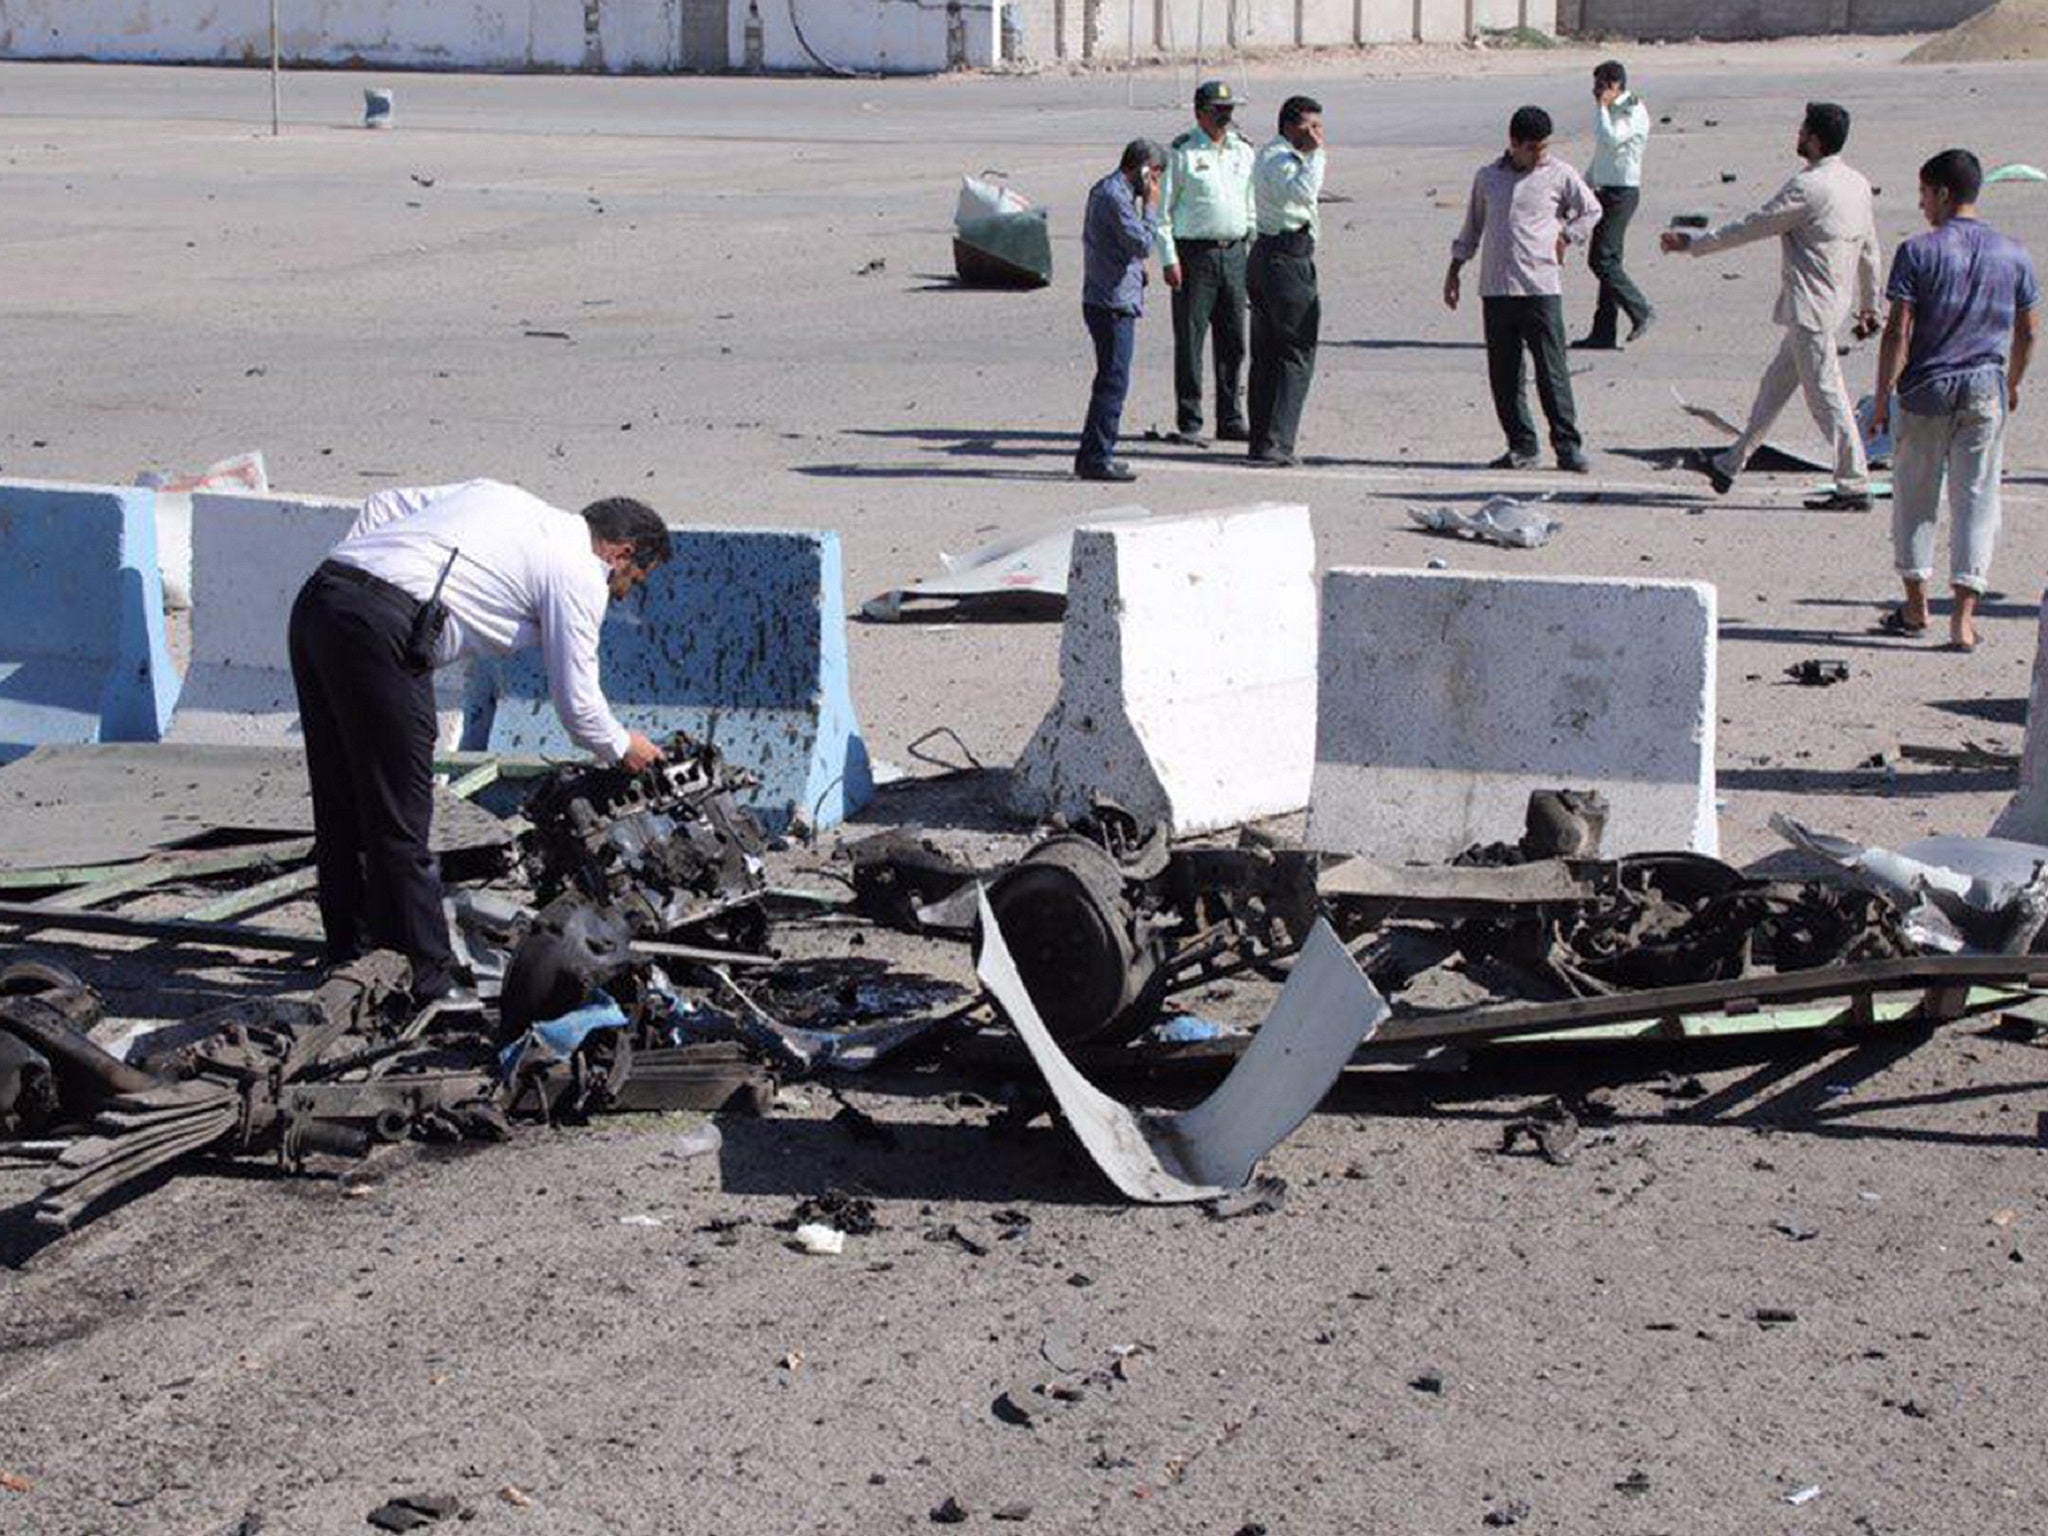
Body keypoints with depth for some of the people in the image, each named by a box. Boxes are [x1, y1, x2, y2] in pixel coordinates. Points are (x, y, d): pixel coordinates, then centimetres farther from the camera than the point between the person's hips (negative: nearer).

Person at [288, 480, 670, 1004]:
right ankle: (429, 980, 6)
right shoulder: (580, 575, 5)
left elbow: (382, 505, 26)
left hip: (314, 602, 9)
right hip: (379, 631, -9)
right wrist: (622, 748, 28)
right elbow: (577, 700, 9)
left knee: (340, 807, 18)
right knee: (399, 822, -1)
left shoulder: (497, 494, 27)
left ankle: (350, 958, 30)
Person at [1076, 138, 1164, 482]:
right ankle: (1096, 458, -9)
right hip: (1113, 304, -11)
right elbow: (1143, 243, -21)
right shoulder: (1114, 196, -17)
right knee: (1113, 380, -9)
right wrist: (1151, 205, -11)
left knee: (1111, 379, 15)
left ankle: (1094, 454, 20)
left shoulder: (1104, 190, 17)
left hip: (1114, 302, 11)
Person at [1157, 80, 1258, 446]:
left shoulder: (1244, 150, 13)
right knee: (1189, 340, -3)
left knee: (1233, 340, 7)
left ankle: (1230, 420, 16)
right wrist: (1168, 259, -11)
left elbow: (1252, 204, 20)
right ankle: (1188, 423, 3)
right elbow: (1162, 208, -4)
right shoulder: (1181, 152, -3)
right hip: (1194, 254, -5)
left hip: (1234, 254, 5)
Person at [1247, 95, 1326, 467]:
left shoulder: (1271, 155, 18)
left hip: (1265, 255, 11)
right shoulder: (1278, 158, -15)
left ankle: (1262, 441, 15)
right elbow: (1302, 192, -33)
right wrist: (1314, 153, -25)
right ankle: (1276, 443, -11)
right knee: (1296, 356, -7)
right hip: (1288, 259, -11)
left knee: (1265, 356, 12)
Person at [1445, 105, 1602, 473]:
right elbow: (1472, 226, 22)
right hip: (1495, 288, 3)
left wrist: (1565, 237, 0)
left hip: (1541, 286, -3)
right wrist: (1454, 270, 19)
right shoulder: (1487, 177, 12)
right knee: (1504, 373, 3)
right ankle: (1521, 447, 11)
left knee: (1551, 370, -6)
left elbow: (1592, 211, 13)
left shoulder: (1560, 175, 3)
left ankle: (1568, 446, -1)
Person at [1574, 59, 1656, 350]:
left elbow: (1609, 139, -27)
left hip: (1622, 192, -10)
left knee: (1602, 259, -13)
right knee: (1607, 260, 8)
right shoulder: (1611, 110, 16)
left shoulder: (1634, 112, -12)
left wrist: (1602, 106, -16)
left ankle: (1641, 312, -3)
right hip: (1606, 190, 10)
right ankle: (1603, 334, 8)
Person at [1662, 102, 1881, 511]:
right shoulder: (1857, 184, 9)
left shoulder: (1809, 187, -18)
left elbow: (1751, 226, -12)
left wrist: (1692, 243, -2)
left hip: (1810, 307, -10)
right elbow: (1870, 250, 16)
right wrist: (1869, 306, 26)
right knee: (1776, 383, 17)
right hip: (1834, 302, 10)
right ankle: (1730, 465, 28)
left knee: (1825, 394, -5)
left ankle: (1854, 487, -3)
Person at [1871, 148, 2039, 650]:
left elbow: (1899, 331, -12)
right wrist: (2012, 383, 27)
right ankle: (1964, 615, -3)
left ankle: (1916, 605, 20)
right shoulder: (2013, 255, 4)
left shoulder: (1918, 252, -8)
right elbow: (2026, 332, 10)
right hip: (1986, 390, 2)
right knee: (1976, 501, 4)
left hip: (1926, 389, -2)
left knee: (1915, 496, 13)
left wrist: (1882, 398, -5)